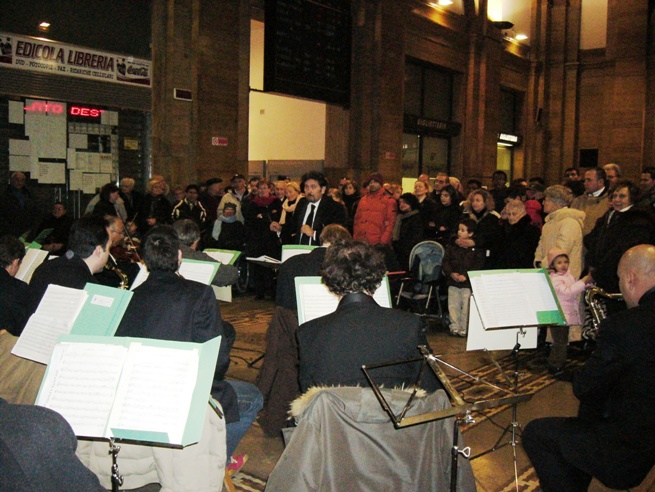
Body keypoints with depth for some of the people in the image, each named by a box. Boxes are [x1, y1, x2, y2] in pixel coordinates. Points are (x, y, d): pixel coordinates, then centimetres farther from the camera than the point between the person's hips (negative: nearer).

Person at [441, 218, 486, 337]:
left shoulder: (477, 249, -1)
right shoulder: (452, 246, 8)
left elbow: (478, 265, -7)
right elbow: (445, 262, 5)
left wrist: (466, 276, -18)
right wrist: (451, 273, -12)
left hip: (469, 284, -3)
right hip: (453, 282, 3)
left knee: (466, 307, -1)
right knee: (453, 306, 5)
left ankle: (464, 329, 10)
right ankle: (454, 327, 15)